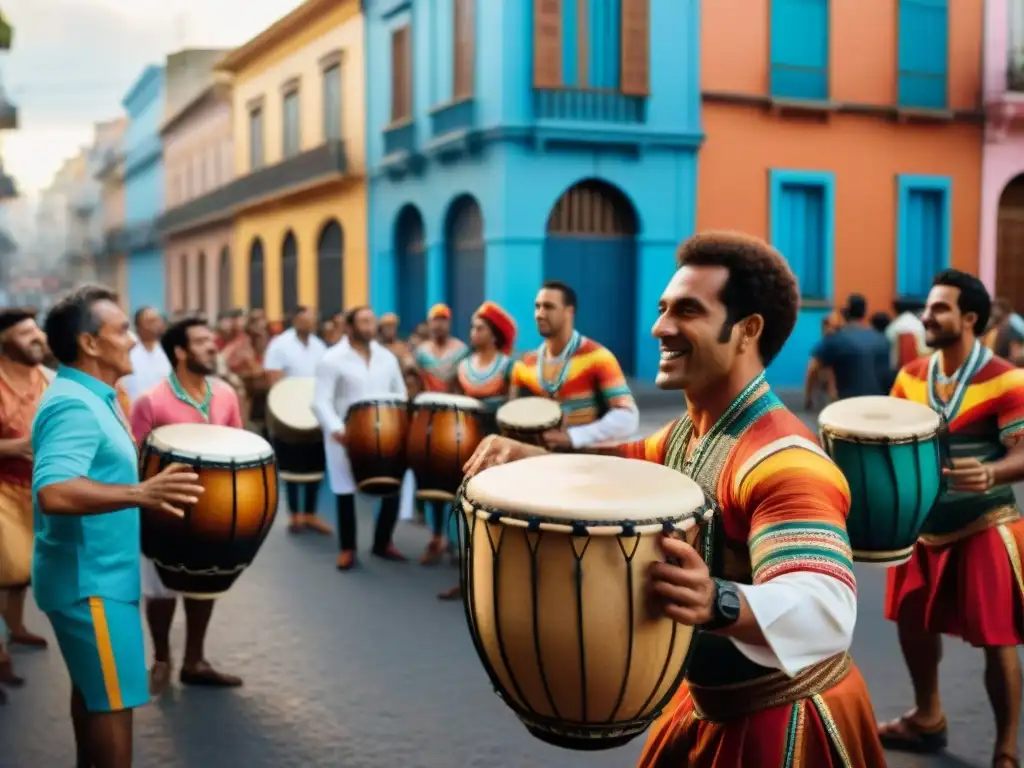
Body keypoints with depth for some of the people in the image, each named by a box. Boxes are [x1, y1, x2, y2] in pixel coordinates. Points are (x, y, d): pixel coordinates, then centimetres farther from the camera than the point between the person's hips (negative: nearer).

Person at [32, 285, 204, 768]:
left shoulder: (92, 397, 10)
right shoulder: (74, 405, -23)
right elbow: (54, 492, -37)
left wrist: (146, 483, 18)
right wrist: (141, 493, -44)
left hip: (95, 573, 10)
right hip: (89, 579, -10)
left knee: (92, 688, 20)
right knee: (115, 699, -2)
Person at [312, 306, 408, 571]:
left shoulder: (387, 357, 10)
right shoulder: (332, 359, -6)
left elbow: (401, 395, 14)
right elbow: (321, 402, -12)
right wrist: (336, 430, -27)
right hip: (346, 437, -4)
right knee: (346, 491, 1)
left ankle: (383, 543, 21)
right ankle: (347, 549, 16)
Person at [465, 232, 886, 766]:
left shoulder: (784, 461, -29)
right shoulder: (689, 432, 1)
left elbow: (826, 613, -40)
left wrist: (718, 604, -59)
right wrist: (531, 458, -1)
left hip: (785, 723, -8)